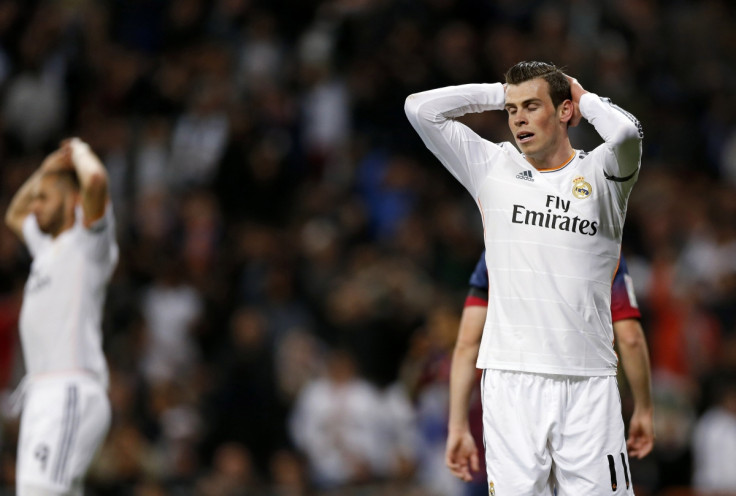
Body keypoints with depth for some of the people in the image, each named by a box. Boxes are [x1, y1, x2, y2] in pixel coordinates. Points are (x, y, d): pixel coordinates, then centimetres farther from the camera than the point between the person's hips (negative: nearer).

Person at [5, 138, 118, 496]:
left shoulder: (89, 241, -2)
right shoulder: (47, 246, 24)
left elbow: (96, 180, -21)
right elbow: (14, 215, 45)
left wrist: (79, 152, 0)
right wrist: (47, 168, 32)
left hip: (71, 393, -9)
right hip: (41, 396, 9)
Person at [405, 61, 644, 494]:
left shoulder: (599, 173, 5)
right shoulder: (494, 168, 12)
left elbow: (626, 132, -17)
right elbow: (420, 109, 8)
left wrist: (583, 97, 2)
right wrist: (500, 93, 11)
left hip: (587, 380, -1)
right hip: (510, 377, 2)